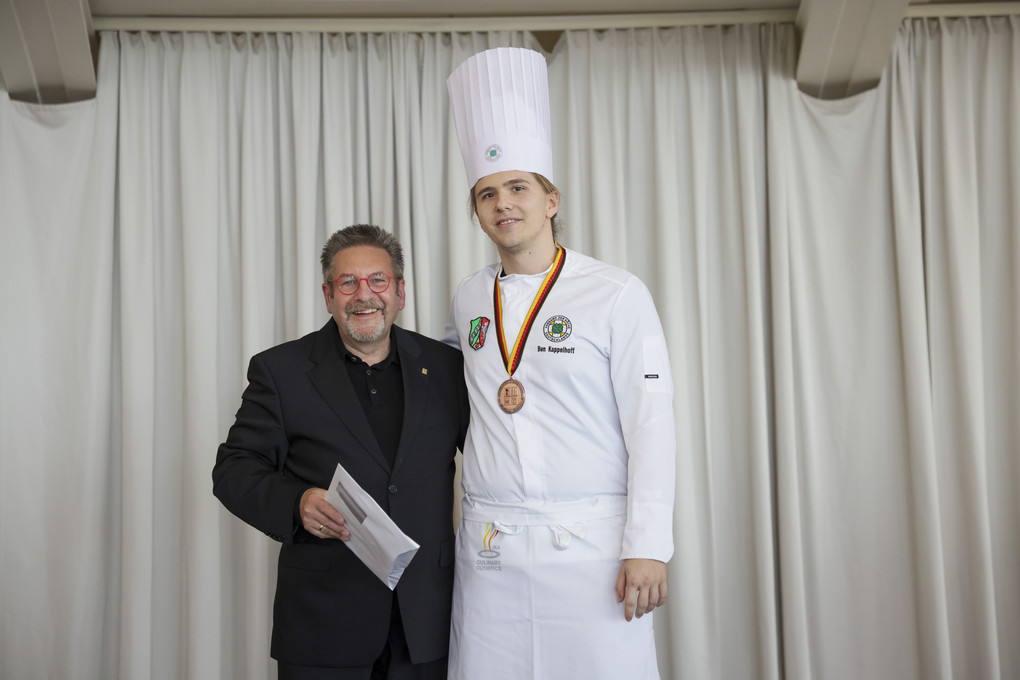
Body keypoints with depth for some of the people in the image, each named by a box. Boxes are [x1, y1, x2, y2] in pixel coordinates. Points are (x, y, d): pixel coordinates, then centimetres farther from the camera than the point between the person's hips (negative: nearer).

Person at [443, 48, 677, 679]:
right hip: (488, 551, 4)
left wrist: (647, 548, -11)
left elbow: (651, 425, -6)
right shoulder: (469, 300, 10)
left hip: (590, 546, -4)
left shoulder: (618, 294, -3)